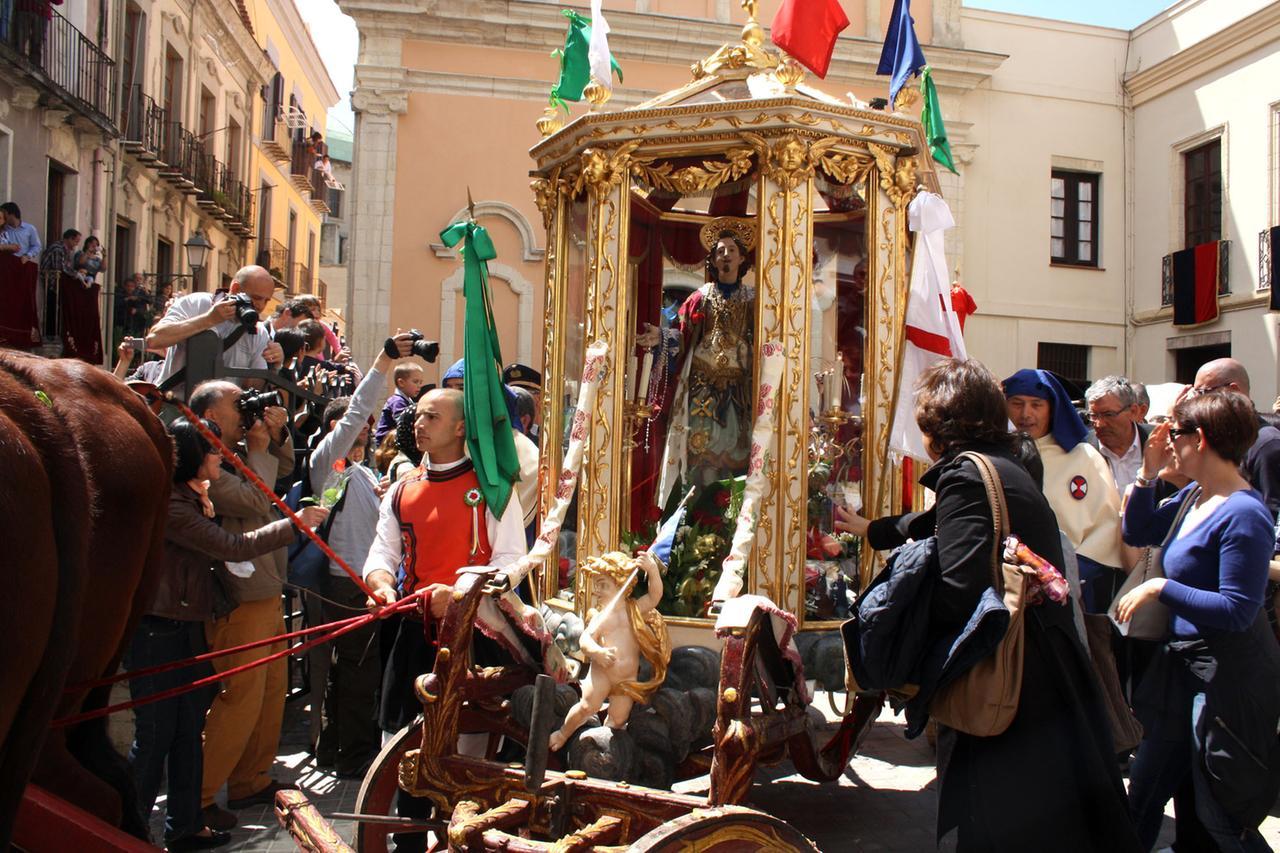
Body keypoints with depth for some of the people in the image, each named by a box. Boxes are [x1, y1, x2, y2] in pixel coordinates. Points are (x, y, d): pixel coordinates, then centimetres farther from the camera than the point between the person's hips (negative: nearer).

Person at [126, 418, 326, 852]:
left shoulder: (188, 499, 12)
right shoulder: (170, 506, -21)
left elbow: (210, 551, 14)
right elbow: (235, 547, -22)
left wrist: (206, 507, 3)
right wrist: (295, 523, -14)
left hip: (185, 629, 10)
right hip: (157, 633, -10)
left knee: (188, 731, 14)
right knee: (154, 735, 0)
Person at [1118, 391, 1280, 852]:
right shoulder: (1193, 496, 4)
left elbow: (1237, 611, -25)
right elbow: (1138, 533, 14)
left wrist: (1160, 588, -22)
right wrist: (1148, 473, 3)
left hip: (1228, 676, -9)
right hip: (1185, 661, 9)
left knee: (1220, 816, 6)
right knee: (1146, 784, 21)